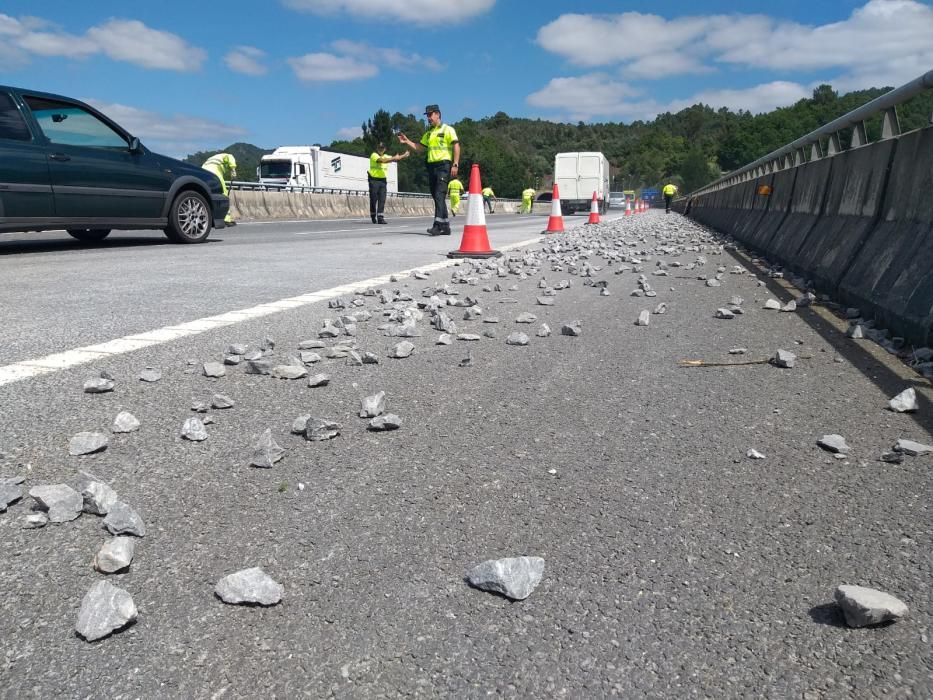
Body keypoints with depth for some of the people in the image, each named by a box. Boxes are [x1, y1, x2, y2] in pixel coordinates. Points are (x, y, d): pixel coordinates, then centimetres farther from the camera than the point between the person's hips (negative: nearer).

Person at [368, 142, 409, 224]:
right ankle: (373, 217, 16)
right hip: (374, 180, -5)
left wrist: (403, 156, -9)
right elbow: (382, 160, -27)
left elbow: (395, 159, 6)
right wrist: (393, 158, -34)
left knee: (382, 199, -4)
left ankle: (380, 218, -5)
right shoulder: (374, 155, -9)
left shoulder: (386, 156, 14)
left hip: (382, 180, 5)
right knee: (373, 199, 0)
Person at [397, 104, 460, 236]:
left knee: (439, 195, -18)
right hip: (431, 166, 8)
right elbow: (419, 147, 22)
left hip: (443, 165, -8)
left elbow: (456, 146, -8)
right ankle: (445, 227, 13)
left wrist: (455, 165, -17)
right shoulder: (428, 133, 20)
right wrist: (407, 141, 7)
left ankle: (438, 225, -25)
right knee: (437, 197, 7)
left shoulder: (447, 129, -1)